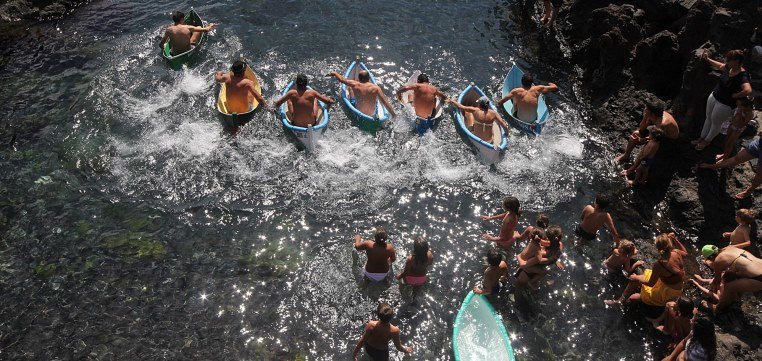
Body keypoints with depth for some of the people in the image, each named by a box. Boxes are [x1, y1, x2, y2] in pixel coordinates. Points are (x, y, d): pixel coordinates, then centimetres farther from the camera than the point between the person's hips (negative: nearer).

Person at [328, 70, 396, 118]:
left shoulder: (355, 85, -20)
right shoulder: (376, 88, -23)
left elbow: (341, 79, -4)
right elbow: (386, 103, -23)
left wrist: (334, 73, 16)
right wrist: (394, 115, -14)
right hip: (372, 115, 0)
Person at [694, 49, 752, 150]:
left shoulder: (742, 76, -32)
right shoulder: (729, 68, -9)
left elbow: (748, 91, -48)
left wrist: (734, 95, -33)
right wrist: (707, 59, 8)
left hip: (725, 104, -7)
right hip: (713, 96, 7)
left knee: (716, 123, 17)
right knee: (708, 118, 25)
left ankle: (707, 140, 41)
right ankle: (702, 137, 47)